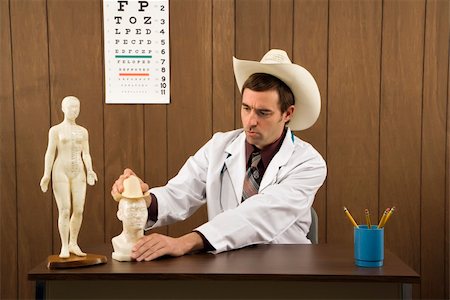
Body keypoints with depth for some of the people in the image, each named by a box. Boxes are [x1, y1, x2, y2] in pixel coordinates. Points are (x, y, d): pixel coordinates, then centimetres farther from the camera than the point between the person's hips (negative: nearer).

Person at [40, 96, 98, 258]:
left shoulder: (83, 131, 12)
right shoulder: (55, 130, 1)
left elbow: (86, 155, 9)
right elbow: (50, 153, -3)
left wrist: (90, 171, -8)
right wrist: (46, 175, -13)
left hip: (78, 174, 4)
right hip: (60, 173, -4)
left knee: (79, 210, -1)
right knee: (64, 211, -8)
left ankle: (73, 244, 14)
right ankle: (64, 247, 2)